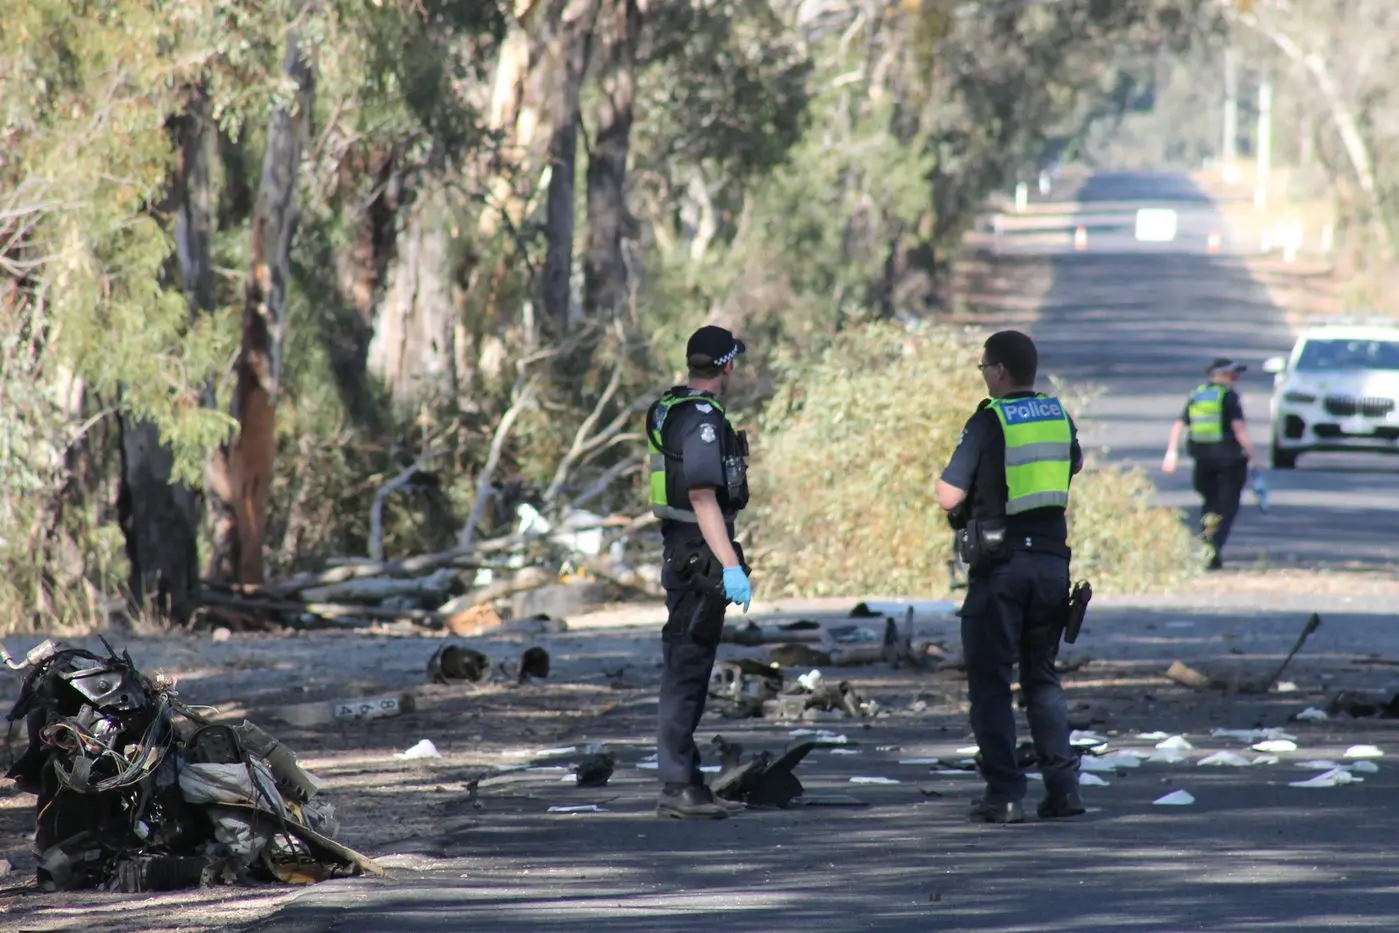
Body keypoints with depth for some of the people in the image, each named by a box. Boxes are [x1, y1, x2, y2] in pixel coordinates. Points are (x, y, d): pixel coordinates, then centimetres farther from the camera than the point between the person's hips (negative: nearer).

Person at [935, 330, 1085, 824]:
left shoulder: (989, 422, -11)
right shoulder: (1058, 416, 7)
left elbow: (949, 497, -14)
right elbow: (1075, 464, 29)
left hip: (1001, 562, -5)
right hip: (1052, 558, 5)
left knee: (990, 681, 2)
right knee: (1043, 677, 15)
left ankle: (1004, 793, -4)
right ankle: (1063, 785, 6)